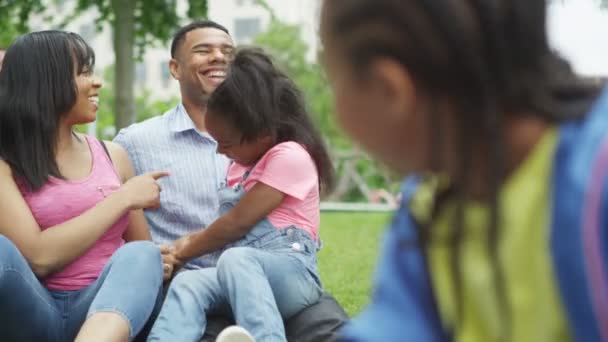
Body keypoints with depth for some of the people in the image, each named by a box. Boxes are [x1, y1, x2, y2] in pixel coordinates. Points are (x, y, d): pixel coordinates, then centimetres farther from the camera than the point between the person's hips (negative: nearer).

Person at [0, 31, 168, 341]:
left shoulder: (112, 156, 15)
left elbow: (142, 247, 18)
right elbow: (38, 257, -13)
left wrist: (156, 265, -6)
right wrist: (123, 198, -6)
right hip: (34, 313, -3)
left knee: (139, 256, -31)